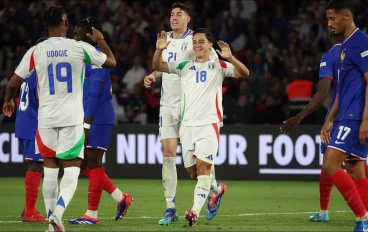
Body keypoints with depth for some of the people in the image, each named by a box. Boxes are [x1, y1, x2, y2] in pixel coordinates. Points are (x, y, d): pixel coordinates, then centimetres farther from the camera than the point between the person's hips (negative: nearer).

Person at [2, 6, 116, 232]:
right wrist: (100, 40, 27)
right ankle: (57, 213, -19)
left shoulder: (36, 51, -2)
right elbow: (111, 62, 10)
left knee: (50, 170, 12)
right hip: (72, 118, -2)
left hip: (46, 118, 2)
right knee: (72, 169, 2)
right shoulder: (80, 48, -4)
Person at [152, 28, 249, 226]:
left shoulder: (218, 66, 4)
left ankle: (195, 211, -23)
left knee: (202, 167, -17)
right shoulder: (184, 67, 12)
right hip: (187, 125, 4)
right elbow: (157, 67, 6)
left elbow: (244, 73, -9)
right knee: (192, 172, 9)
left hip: (209, 124, -4)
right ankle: (217, 189, 38)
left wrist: (230, 57, -26)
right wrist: (159, 50, -14)